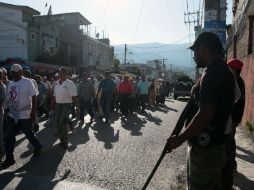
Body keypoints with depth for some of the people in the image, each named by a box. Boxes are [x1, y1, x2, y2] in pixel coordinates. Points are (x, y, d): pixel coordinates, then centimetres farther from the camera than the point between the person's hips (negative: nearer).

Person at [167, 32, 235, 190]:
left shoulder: (213, 73, -20)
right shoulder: (224, 70, 11)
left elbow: (205, 115, -26)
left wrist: (180, 139, -19)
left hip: (205, 148, -10)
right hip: (217, 145, 10)